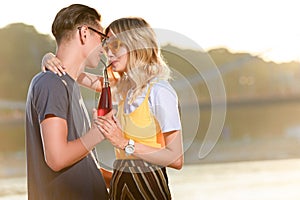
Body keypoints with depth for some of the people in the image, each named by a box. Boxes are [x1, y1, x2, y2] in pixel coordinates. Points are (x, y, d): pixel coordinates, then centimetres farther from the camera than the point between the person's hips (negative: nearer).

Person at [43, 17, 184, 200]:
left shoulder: (160, 91, -14)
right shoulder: (124, 87, 9)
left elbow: (176, 159, -18)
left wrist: (124, 143, -21)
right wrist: (51, 60, -4)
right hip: (119, 184, 7)